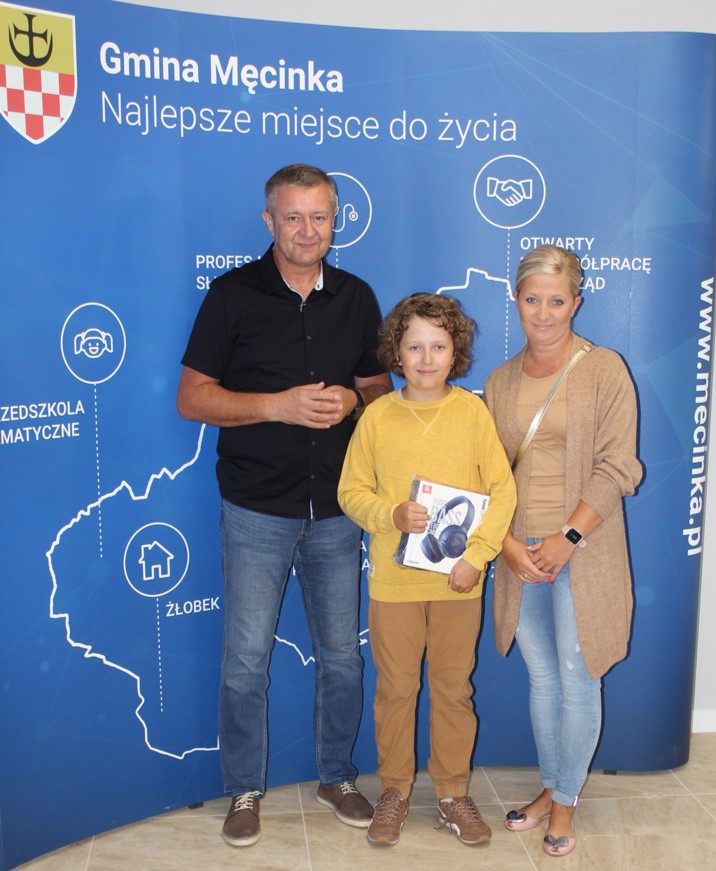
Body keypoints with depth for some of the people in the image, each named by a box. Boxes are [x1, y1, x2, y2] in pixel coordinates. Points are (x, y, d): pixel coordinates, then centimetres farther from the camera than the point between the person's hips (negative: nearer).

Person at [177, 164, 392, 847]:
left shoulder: (357, 298, 6)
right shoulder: (232, 294, -4)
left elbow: (380, 385, 14)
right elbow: (191, 398, -6)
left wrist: (352, 400, -9)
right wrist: (279, 406, -18)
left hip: (337, 509, 3)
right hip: (256, 511, -2)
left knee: (341, 654, 13)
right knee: (247, 657, 5)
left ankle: (336, 775, 34)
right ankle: (245, 789, 27)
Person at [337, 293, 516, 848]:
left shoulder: (473, 411, -4)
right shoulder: (378, 416, -4)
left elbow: (502, 491, -4)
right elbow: (352, 491, 1)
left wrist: (476, 556, -12)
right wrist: (391, 515, -17)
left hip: (459, 581, 0)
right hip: (393, 580, 0)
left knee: (455, 690, 13)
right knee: (395, 689, 13)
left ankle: (453, 791, 32)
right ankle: (395, 789, 32)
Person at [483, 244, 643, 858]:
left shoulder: (605, 370, -5)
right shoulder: (501, 381, 7)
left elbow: (615, 469, -10)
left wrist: (566, 538, -16)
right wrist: (508, 544, -6)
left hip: (582, 550, -4)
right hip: (520, 554, 4)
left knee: (577, 681, 5)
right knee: (541, 677, 15)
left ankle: (565, 801, 26)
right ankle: (550, 787, 34)